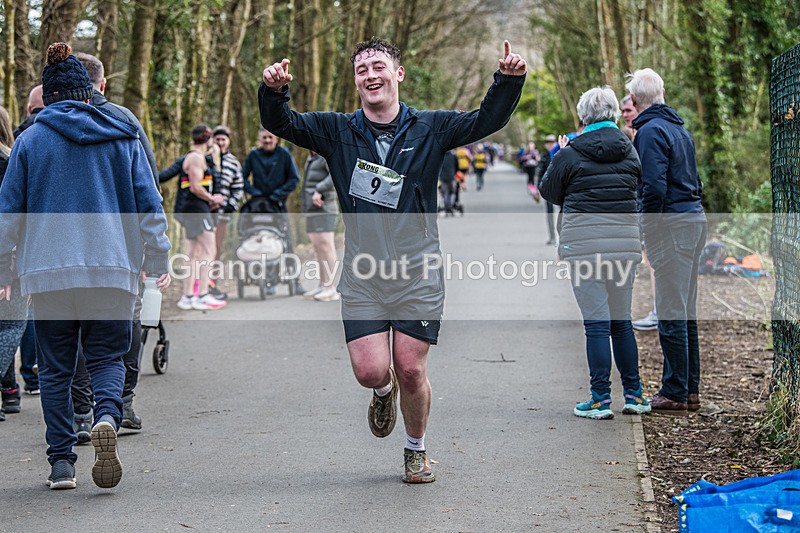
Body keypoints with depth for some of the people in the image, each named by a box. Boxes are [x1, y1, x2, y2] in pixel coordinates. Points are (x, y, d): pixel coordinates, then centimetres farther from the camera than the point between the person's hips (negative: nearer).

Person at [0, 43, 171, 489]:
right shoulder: (123, 137, 6)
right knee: (107, 356, 10)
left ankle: (62, 462, 6)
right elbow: (149, 201, 6)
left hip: (49, 273, 0)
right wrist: (159, 260, 14)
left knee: (55, 368, 9)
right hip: (113, 271, 1)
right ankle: (107, 417, -21)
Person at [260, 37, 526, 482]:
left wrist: (508, 80, -24)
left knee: (411, 371, 1)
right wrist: (274, 91, -25)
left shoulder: (430, 129, 2)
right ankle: (385, 391, 33)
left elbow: (487, 121, -6)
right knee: (370, 371, -6)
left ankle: (417, 450, 27)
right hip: (362, 276, 1)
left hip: (418, 274, -1)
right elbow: (281, 124, -3)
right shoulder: (337, 132, 4)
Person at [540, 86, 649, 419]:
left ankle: (601, 400, -1)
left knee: (596, 323, -3)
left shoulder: (571, 154, -6)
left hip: (585, 243, -4)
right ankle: (634, 395, 17)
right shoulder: (629, 151, 7)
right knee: (621, 321, 14)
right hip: (624, 242, 4)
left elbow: (549, 192, 8)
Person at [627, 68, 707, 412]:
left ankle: (675, 393, -1)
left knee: (671, 313, -5)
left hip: (671, 225, -9)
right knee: (685, 311, 14)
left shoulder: (651, 131, -12)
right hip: (694, 219, 9)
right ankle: (690, 390, 19)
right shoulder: (679, 128, 17)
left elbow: (654, 188, -21)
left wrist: (645, 226, -9)